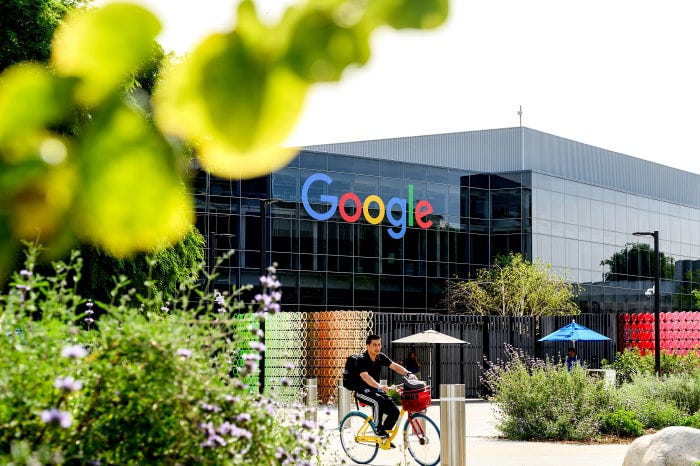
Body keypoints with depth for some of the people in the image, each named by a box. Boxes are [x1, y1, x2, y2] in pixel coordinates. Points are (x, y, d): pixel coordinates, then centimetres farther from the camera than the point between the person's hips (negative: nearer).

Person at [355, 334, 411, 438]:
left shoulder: (380, 357, 3)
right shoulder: (362, 360, -18)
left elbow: (394, 366, -5)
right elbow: (365, 376, -33)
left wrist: (408, 373, -24)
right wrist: (380, 386, -49)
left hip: (375, 390, 7)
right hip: (362, 391, -7)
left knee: (394, 411, -7)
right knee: (378, 401, -36)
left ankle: (385, 435, 11)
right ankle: (379, 429, -20)